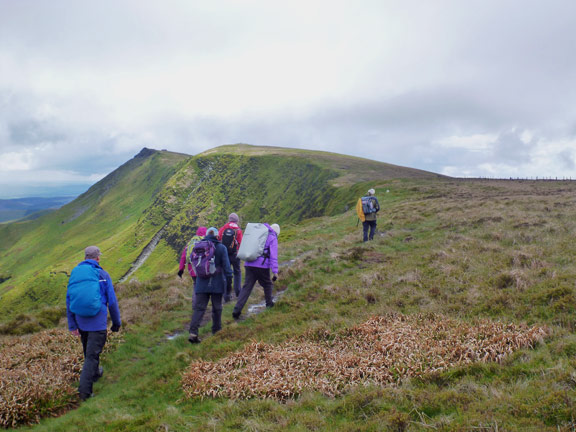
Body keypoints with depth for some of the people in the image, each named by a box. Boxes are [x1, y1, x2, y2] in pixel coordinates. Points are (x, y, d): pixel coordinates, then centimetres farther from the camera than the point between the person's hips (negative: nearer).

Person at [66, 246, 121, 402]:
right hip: (98, 322, -5)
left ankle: (95, 373, 46)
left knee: (88, 351, 24)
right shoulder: (102, 274, -7)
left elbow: (68, 300, 5)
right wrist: (116, 322, 6)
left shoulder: (74, 273, 4)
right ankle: (84, 391, -7)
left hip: (81, 321, 5)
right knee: (92, 355, -3)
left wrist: (72, 325, 10)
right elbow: (112, 301, -5)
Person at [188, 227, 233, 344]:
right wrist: (229, 276, -3)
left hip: (202, 283, 2)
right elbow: (226, 265, -9)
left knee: (199, 308, 1)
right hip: (217, 283, -2)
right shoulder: (221, 248, -5)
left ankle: (193, 332, -13)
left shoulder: (199, 246, 3)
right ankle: (216, 331, 22)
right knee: (217, 308, 12)